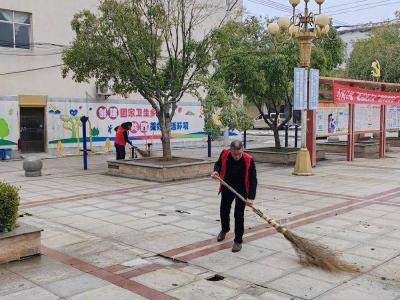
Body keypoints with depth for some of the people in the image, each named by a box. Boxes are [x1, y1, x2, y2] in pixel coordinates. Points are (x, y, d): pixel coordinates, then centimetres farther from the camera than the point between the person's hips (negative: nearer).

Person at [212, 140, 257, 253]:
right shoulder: (224, 154, -18)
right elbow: (219, 163, 4)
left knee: (239, 215, -4)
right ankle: (224, 229, 48)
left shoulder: (249, 160, -26)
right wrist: (216, 171, -20)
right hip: (227, 188, 4)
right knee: (224, 211, 18)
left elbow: (253, 179, -24)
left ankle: (238, 241, 12)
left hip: (242, 190, -4)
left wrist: (251, 197, -31)